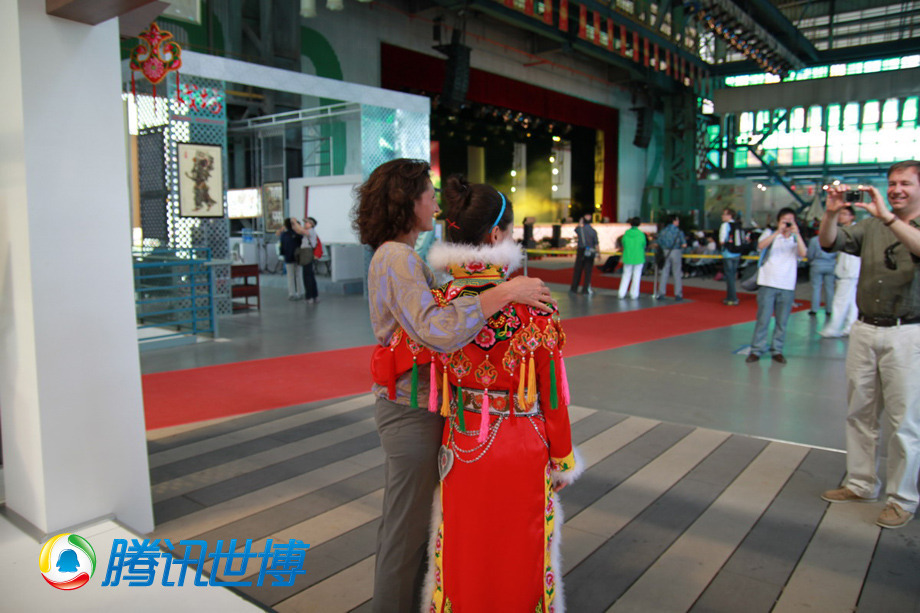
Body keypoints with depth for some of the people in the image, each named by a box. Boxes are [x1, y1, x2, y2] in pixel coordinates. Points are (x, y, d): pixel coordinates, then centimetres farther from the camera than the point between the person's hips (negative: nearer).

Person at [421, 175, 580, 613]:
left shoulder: (437, 304, -10)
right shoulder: (532, 305, -18)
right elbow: (551, 392, -12)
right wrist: (562, 459, 2)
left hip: (462, 448, 3)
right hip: (522, 450, -2)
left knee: (465, 553, 22)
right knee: (519, 555, 19)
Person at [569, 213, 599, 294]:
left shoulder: (580, 229, -4)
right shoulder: (593, 231, -4)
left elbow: (576, 230, 22)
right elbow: (596, 244, -4)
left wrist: (580, 224, 32)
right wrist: (598, 253, 4)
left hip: (581, 251, 1)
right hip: (590, 252, -1)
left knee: (577, 270, 7)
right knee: (588, 271, 3)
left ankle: (574, 288, 13)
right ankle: (586, 289, 4)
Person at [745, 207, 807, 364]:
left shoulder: (796, 239, 12)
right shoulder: (769, 234, 8)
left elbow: (803, 253, -8)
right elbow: (761, 246, -13)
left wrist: (796, 233, -14)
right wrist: (778, 232, -20)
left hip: (787, 287, 2)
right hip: (768, 284, -2)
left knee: (782, 321, 5)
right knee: (763, 319, -4)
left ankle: (777, 350, 15)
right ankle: (757, 350, 2)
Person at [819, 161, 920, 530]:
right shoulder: (871, 227, 11)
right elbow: (830, 243, 0)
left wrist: (887, 217, -32)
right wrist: (831, 214, -17)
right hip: (864, 330, 4)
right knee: (860, 413, 11)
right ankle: (861, 484, 23)